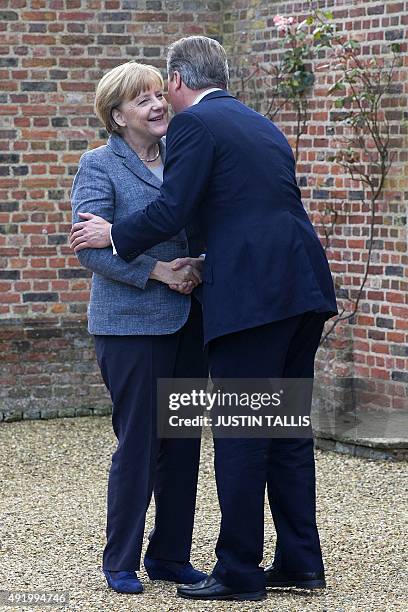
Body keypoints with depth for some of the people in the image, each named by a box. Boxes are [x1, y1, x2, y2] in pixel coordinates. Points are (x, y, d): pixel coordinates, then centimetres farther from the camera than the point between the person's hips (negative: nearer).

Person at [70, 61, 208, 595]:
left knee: (183, 441, 9)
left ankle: (170, 555, 20)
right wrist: (157, 271, -20)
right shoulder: (99, 166, -4)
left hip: (187, 318, 5)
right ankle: (121, 562, 9)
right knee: (138, 441, -3)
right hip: (131, 323, -5)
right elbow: (89, 246, -13)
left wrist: (201, 267, -7)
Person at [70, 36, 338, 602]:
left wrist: (114, 235, 5)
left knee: (240, 437, -2)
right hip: (303, 288, 8)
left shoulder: (194, 124, -4)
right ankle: (300, 562, 18)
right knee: (288, 429, 14)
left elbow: (171, 210, -11)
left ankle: (239, 572, 3)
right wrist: (204, 263, 36)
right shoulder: (263, 126, 22)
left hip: (251, 297, -8)